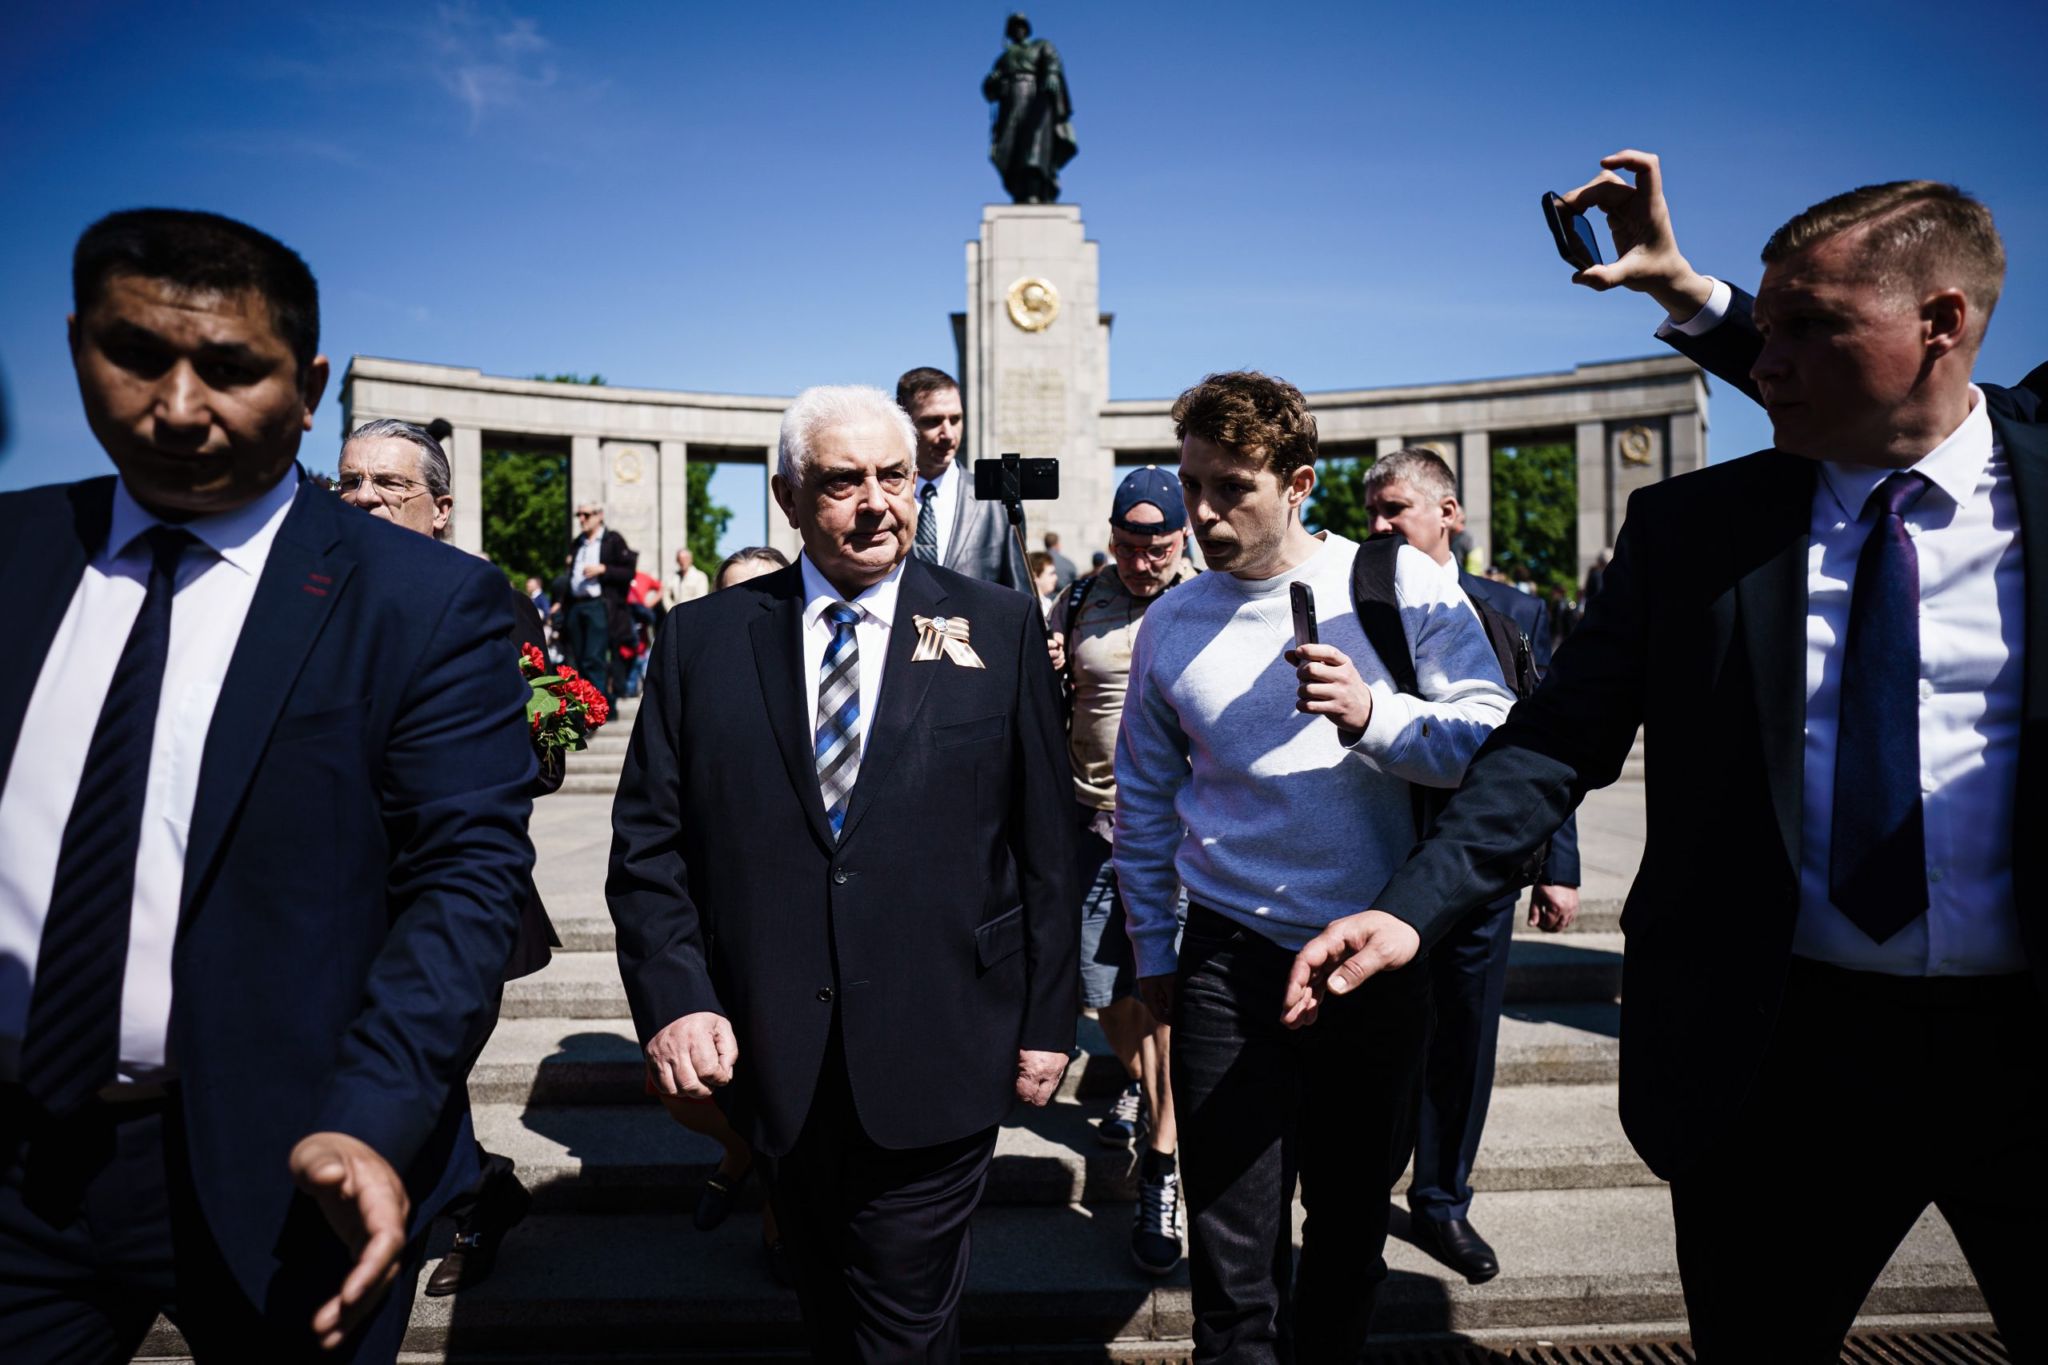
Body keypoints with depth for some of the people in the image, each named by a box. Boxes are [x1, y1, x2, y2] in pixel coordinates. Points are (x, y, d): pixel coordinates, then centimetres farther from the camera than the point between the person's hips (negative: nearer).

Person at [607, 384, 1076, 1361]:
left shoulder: (1000, 627, -1)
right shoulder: (704, 638, 2)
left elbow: (1044, 840, 1)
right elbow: (648, 841, 2)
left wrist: (1047, 1018, 1)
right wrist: (672, 997, -10)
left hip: (938, 1059, -2)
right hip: (775, 1058, 2)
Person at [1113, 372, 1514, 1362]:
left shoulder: (1401, 584, -5)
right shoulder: (1171, 624, 0)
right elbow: (1143, 801, 10)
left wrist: (1371, 715, -25)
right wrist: (1152, 948, 11)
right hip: (1232, 965, 0)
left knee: (1353, 1227, 18)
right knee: (1234, 1259, 2)